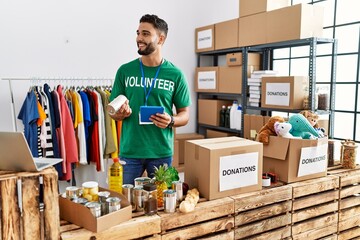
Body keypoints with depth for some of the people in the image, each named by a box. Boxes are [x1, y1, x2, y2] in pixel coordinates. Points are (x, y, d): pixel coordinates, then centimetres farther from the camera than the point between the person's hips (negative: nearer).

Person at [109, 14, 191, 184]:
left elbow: (185, 114, 3)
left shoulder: (175, 74, -2)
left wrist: (171, 121, -17)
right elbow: (113, 112, 7)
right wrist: (121, 114, -16)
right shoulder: (125, 71, 1)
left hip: (162, 152, 0)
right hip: (129, 151, 1)